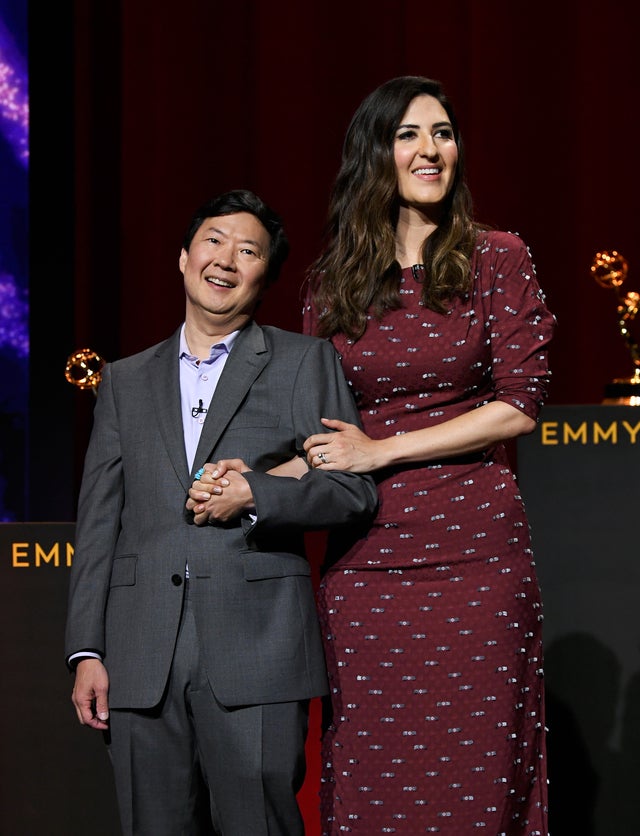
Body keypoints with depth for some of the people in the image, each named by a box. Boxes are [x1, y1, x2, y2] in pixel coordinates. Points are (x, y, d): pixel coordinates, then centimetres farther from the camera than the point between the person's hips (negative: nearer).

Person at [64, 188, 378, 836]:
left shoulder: (306, 363, 11)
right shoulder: (125, 380, 19)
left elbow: (357, 489, 3)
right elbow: (97, 522, 15)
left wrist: (256, 494, -13)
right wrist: (86, 650, 7)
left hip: (256, 657, -3)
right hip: (142, 663, 3)